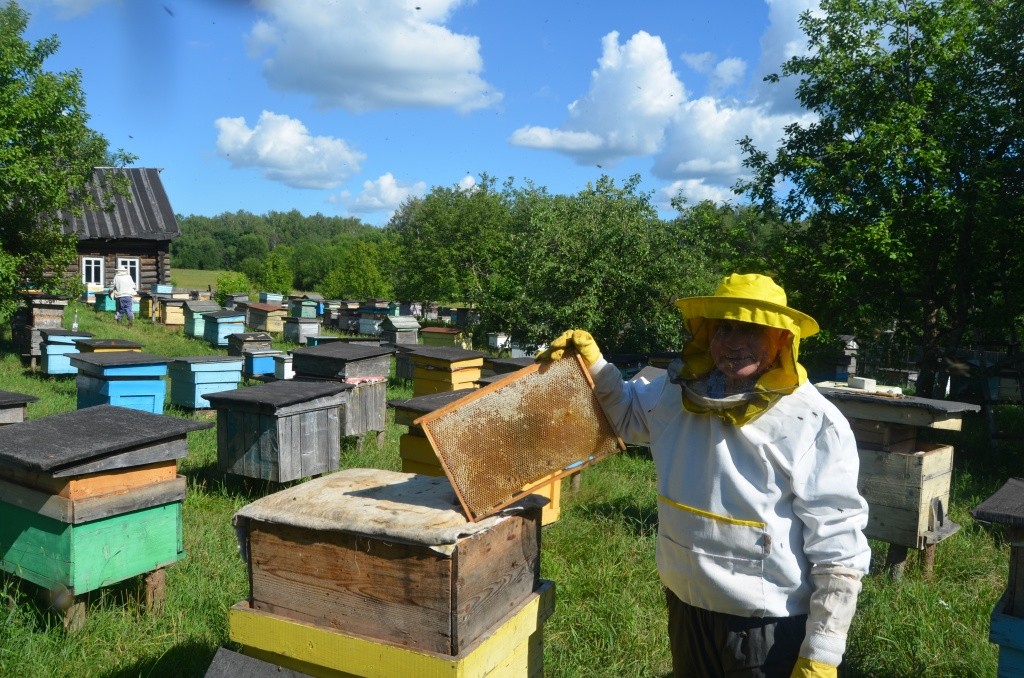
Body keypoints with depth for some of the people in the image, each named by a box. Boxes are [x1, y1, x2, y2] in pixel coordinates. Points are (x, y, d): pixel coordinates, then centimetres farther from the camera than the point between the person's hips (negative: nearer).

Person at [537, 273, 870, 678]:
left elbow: (838, 548, -16)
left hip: (770, 630, -5)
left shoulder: (816, 425, -18)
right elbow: (627, 412, 17)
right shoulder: (683, 391, -3)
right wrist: (592, 363, -1)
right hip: (686, 610, 5)